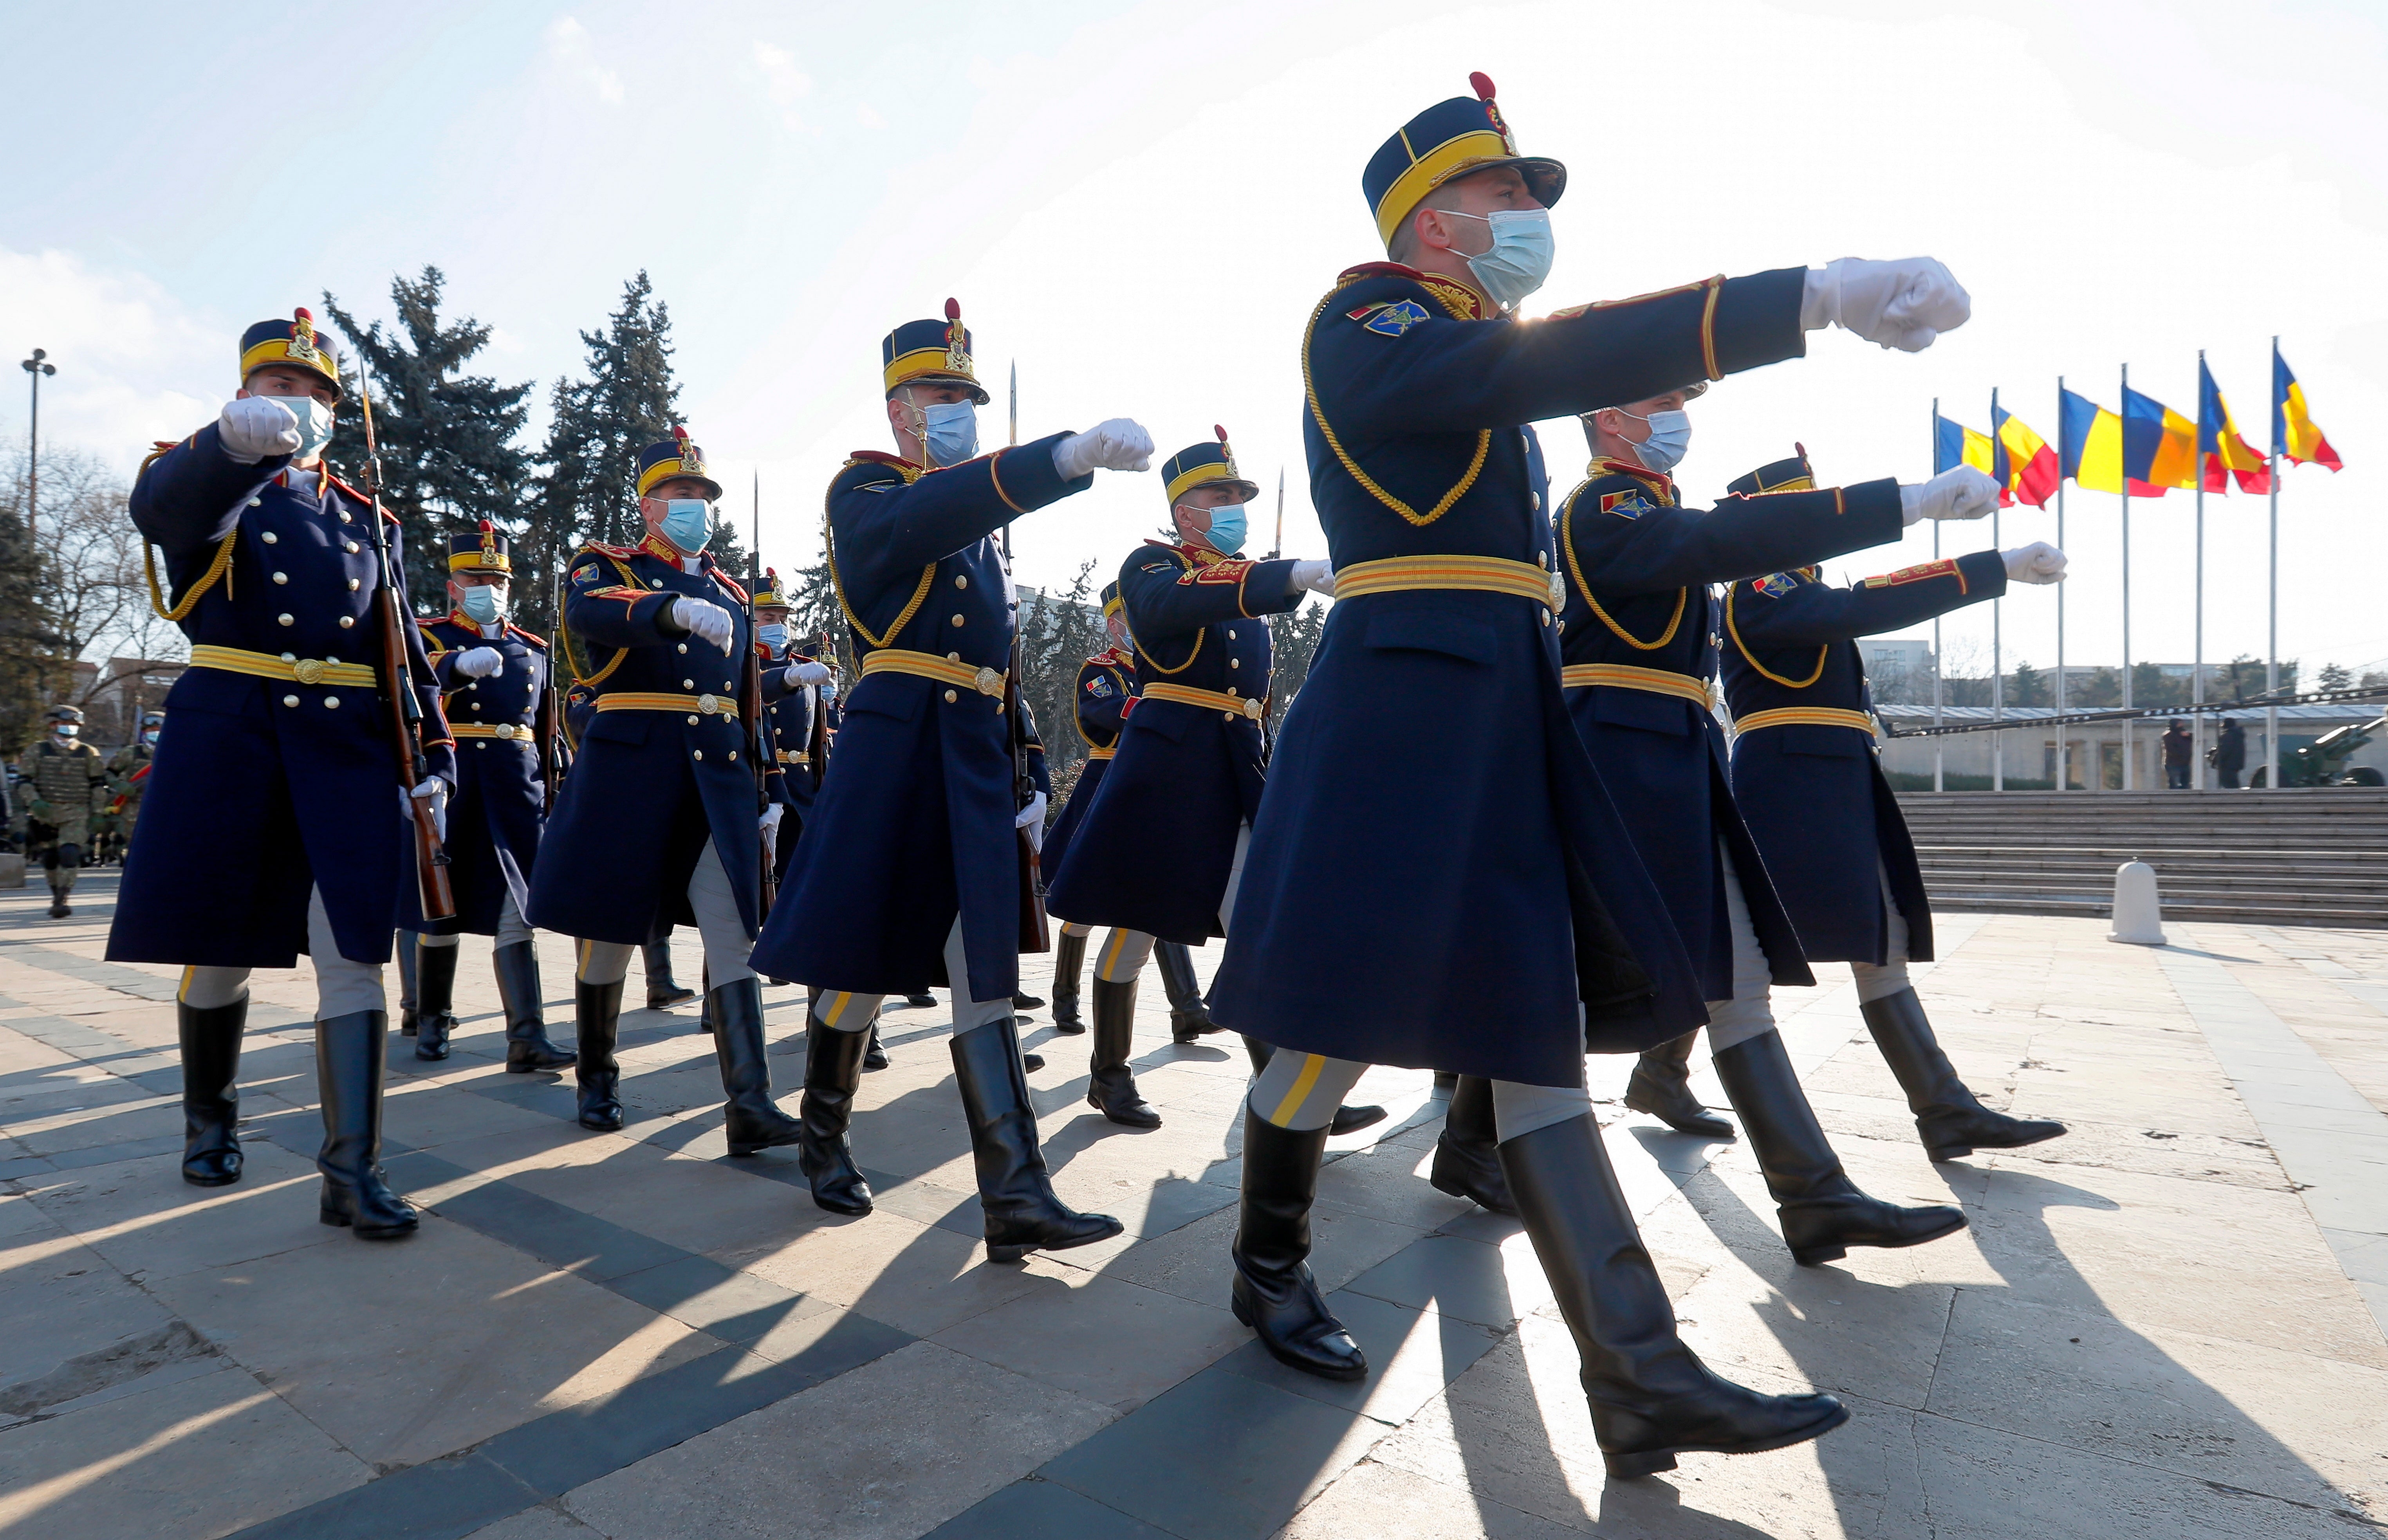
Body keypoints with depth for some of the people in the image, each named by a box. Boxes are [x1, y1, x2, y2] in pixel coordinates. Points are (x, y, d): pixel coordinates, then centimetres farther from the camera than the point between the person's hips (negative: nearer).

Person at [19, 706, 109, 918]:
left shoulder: (88, 753, 7)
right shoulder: (37, 751, 6)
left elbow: (99, 784, 10)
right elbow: (25, 781, 3)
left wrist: (96, 811, 3)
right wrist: (34, 803, -13)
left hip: (77, 813, -2)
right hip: (45, 812, 2)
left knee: (70, 854, -17)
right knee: (49, 858, 10)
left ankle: (61, 900, -17)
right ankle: (57, 895, 28)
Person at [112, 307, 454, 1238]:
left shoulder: (368, 520, 17)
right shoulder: (203, 481, 8)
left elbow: (405, 654, 15)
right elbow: (159, 506, -20)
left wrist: (433, 762, 5)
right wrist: (236, 439, -43)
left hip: (349, 747, 2)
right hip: (228, 738, -1)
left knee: (354, 950, -7)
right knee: (218, 944, 8)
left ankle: (351, 1171, -5)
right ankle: (209, 1117, 34)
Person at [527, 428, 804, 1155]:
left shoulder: (730, 594, 20)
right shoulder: (606, 568, 7)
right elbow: (590, 611, -20)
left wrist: (767, 795, 15)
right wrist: (677, 609, -39)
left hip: (719, 777, 3)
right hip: (628, 767, -3)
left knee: (733, 933, -7)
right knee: (610, 929, 6)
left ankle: (750, 1106, -11)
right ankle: (598, 1077, 27)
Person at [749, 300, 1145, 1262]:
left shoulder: (982, 522, 23)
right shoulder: (864, 492, 3)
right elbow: (926, 519, -24)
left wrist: (1024, 778, 16)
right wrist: (1067, 456, -36)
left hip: (978, 758, 6)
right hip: (894, 743, -5)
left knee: (985, 973, -1)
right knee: (862, 957, 3)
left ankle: (1016, 1200, -4)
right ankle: (825, 1138, 28)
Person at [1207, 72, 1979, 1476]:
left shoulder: (1475, 346, 24)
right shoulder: (1366, 321, -6)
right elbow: (1549, 364, -23)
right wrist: (1814, 296, -29)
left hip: (1508, 707, 9)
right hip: (1404, 703, -9)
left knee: (1539, 1028, 3)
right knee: (1346, 1020, 0)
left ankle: (1642, 1377, 6)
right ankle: (1271, 1267, 26)